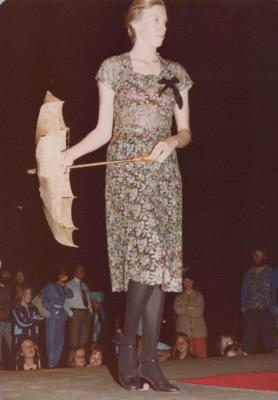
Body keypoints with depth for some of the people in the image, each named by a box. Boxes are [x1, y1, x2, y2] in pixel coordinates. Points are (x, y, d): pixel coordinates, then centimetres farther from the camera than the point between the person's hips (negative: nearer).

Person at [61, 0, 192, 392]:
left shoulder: (175, 73, 14)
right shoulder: (114, 68, 6)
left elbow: (186, 131, 14)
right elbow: (103, 130, 6)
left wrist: (172, 142, -8)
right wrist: (70, 153, -10)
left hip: (164, 172, 4)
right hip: (126, 170, -4)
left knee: (161, 263, -3)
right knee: (147, 253, -19)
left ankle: (149, 359, 1)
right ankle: (127, 348, -7)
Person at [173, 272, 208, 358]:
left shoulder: (199, 296, 13)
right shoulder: (179, 297, 15)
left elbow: (200, 311, -1)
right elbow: (177, 309, -2)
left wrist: (185, 310, -1)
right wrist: (190, 308, -7)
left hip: (198, 331, 0)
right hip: (184, 331, 0)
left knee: (201, 355, -9)